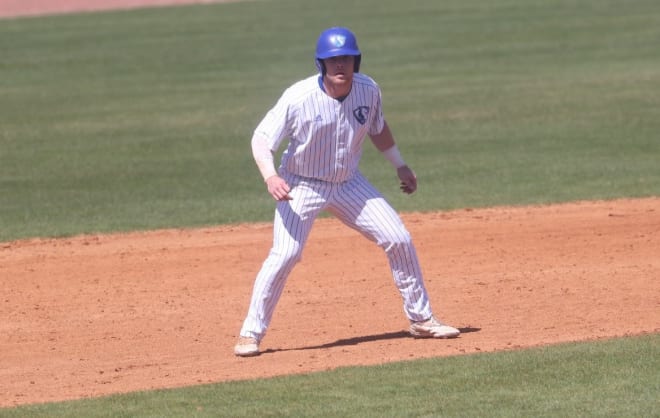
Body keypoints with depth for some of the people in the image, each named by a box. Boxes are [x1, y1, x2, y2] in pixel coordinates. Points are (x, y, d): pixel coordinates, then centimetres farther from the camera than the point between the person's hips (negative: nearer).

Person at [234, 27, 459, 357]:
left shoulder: (368, 91, -10)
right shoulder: (298, 98, -24)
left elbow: (377, 127, 11)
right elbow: (261, 138, -23)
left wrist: (400, 166, 15)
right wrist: (271, 176, -40)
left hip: (348, 183, 4)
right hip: (302, 186, -4)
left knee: (399, 240, 0)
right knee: (284, 255, -20)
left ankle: (421, 319, 17)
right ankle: (251, 334, -6)